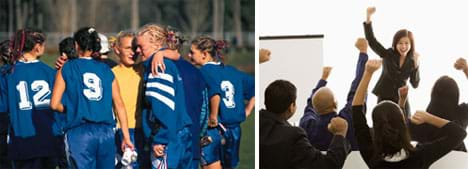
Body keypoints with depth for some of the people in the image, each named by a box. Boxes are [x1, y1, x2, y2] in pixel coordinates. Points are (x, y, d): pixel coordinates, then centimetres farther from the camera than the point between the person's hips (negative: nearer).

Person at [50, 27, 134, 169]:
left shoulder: (67, 69, 4)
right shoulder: (106, 70, 11)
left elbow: (55, 104, -1)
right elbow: (119, 105, 9)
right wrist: (126, 137, 12)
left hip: (79, 132, -3)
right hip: (106, 132, 3)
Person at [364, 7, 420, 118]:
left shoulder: (411, 62, -2)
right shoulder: (388, 55, -6)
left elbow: (415, 84, -3)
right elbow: (371, 40, -13)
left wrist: (416, 66, -17)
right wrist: (368, 17, -23)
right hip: (384, 97, -1)